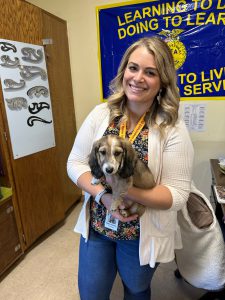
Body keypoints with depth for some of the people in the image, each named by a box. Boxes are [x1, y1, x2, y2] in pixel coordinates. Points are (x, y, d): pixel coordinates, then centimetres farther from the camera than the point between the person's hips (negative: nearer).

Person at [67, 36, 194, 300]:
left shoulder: (173, 129, -17)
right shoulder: (100, 114, -8)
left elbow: (177, 195, -18)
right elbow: (75, 163, -6)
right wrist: (103, 195, -23)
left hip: (143, 236, -1)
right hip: (95, 227, 3)